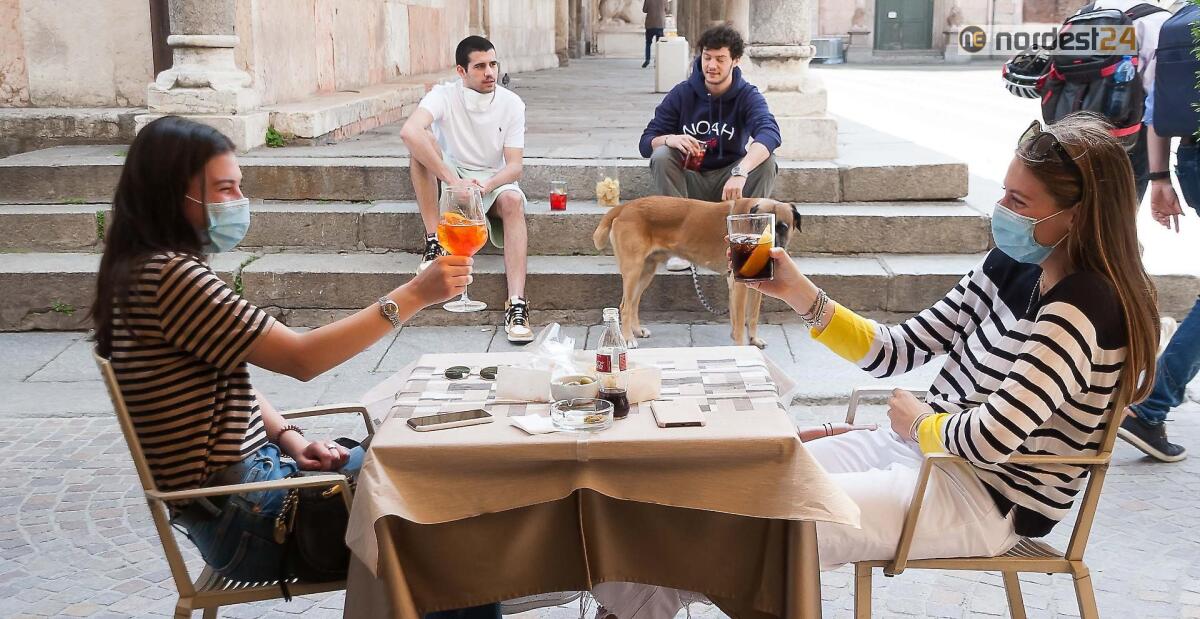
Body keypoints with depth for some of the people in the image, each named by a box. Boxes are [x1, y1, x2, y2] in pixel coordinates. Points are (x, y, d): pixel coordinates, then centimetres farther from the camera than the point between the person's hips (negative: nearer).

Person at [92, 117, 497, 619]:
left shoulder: (153, 270, 10)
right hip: (241, 521, -10)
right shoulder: (169, 275, -22)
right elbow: (301, 359, -24)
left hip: (249, 472, 10)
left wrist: (289, 439, -1)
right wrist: (413, 295, -23)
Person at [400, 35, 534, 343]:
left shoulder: (512, 104, -9)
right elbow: (408, 131, -36)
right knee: (422, 142, -29)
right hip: (448, 176, 0)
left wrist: (485, 186, -34)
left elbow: (514, 166, -11)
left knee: (512, 200, -34)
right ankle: (434, 241, -26)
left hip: (493, 180, 1)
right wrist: (453, 180, -42)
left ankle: (516, 305, -43)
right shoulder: (444, 95, -15)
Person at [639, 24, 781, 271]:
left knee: (766, 161, -26)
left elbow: (770, 133, -31)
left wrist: (740, 172, -50)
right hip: (688, 181, 1)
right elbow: (646, 143, -7)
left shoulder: (748, 96, -9)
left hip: (728, 183, -1)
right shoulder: (682, 93, -4)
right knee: (661, 156, -27)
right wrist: (670, 139, -33)